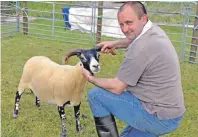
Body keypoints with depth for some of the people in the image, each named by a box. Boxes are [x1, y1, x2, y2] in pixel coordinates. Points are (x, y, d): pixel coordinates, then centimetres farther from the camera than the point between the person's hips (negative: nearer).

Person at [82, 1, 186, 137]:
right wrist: (115, 43, 14)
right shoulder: (155, 31, 2)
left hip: (157, 117, -9)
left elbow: (116, 88, -17)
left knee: (95, 94, -5)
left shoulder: (140, 49, -26)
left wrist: (91, 78, -1)